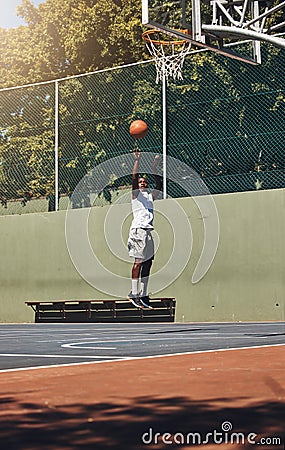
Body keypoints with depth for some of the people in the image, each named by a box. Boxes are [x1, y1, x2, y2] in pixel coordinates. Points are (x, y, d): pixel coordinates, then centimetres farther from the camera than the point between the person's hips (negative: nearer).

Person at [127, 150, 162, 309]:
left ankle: (143, 295, 8)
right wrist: (137, 160, -11)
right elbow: (134, 178, -6)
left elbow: (159, 185, 20)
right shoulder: (136, 194, 7)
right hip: (138, 229, -7)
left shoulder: (151, 195, 23)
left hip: (148, 232, 7)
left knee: (148, 263, 4)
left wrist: (155, 167, 18)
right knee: (139, 262, -11)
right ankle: (134, 294, -11)